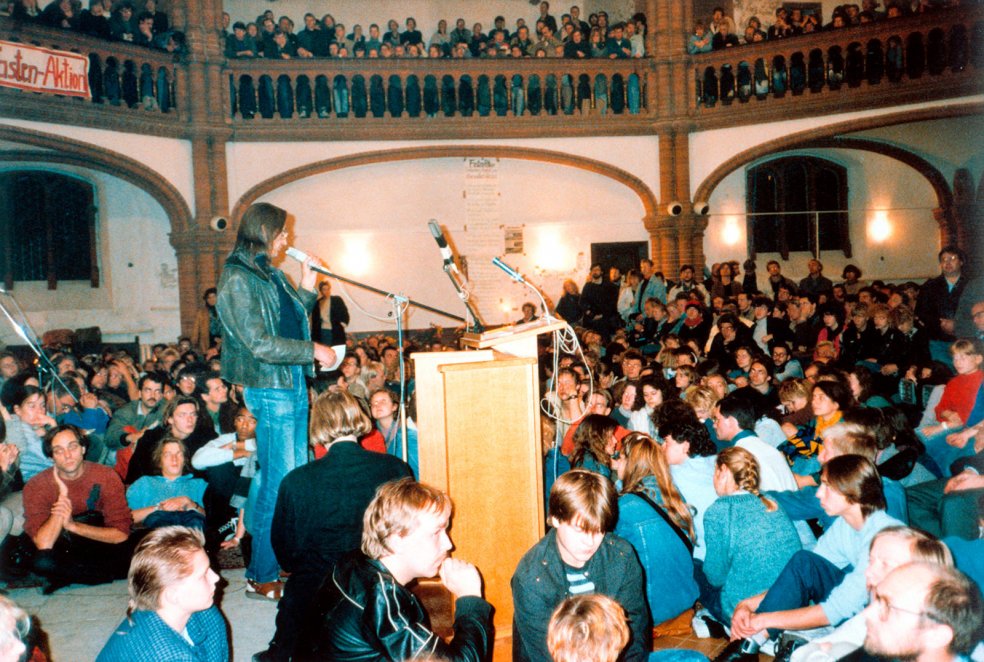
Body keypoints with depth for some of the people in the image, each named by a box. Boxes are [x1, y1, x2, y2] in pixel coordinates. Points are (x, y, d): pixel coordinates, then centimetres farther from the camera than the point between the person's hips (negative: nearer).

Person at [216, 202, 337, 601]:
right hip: (270, 390, -9)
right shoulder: (237, 279, -12)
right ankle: (262, 576, 8)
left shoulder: (271, 274, 13)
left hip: (294, 385, 9)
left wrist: (307, 289, 11)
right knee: (278, 483, -4)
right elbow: (260, 344, -18)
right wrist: (313, 351, -13)